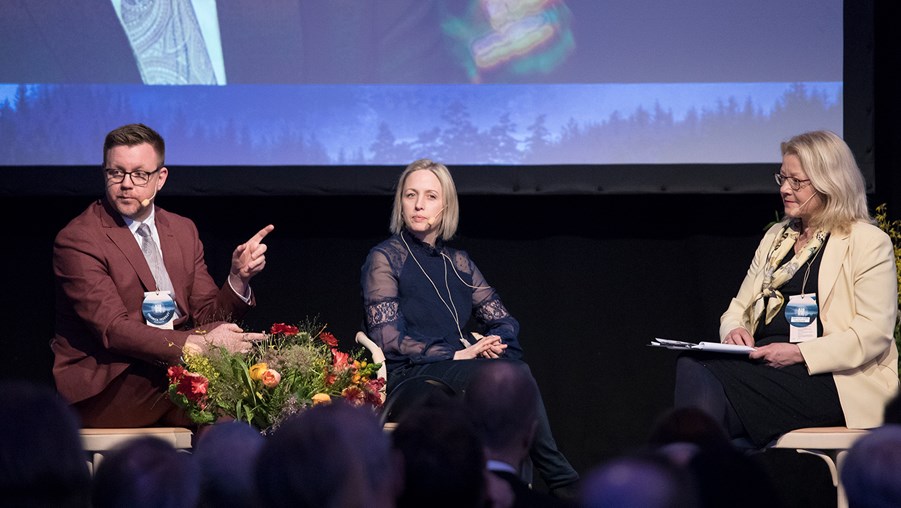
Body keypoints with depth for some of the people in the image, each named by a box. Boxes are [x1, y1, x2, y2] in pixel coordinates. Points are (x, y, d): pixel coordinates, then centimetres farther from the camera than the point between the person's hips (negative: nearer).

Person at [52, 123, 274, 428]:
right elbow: (113, 330, -18)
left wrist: (238, 279, -10)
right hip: (99, 389, -6)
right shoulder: (76, 240, -7)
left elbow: (207, 316, 10)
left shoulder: (183, 230, 14)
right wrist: (198, 343, -28)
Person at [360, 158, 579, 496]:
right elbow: (387, 338, -7)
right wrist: (458, 354, -14)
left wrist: (494, 342, -8)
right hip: (410, 376, -5)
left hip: (457, 370, 5)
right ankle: (564, 485, -30)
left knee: (515, 367, -31)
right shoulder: (384, 258, 3)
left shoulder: (458, 262, 20)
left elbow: (505, 322, 18)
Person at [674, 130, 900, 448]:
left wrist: (799, 354, -18)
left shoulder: (869, 243, 2)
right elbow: (739, 306, 25)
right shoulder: (776, 237, 24)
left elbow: (874, 334, -8)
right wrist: (734, 330, 0)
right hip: (762, 364, 6)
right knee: (691, 366, -27)